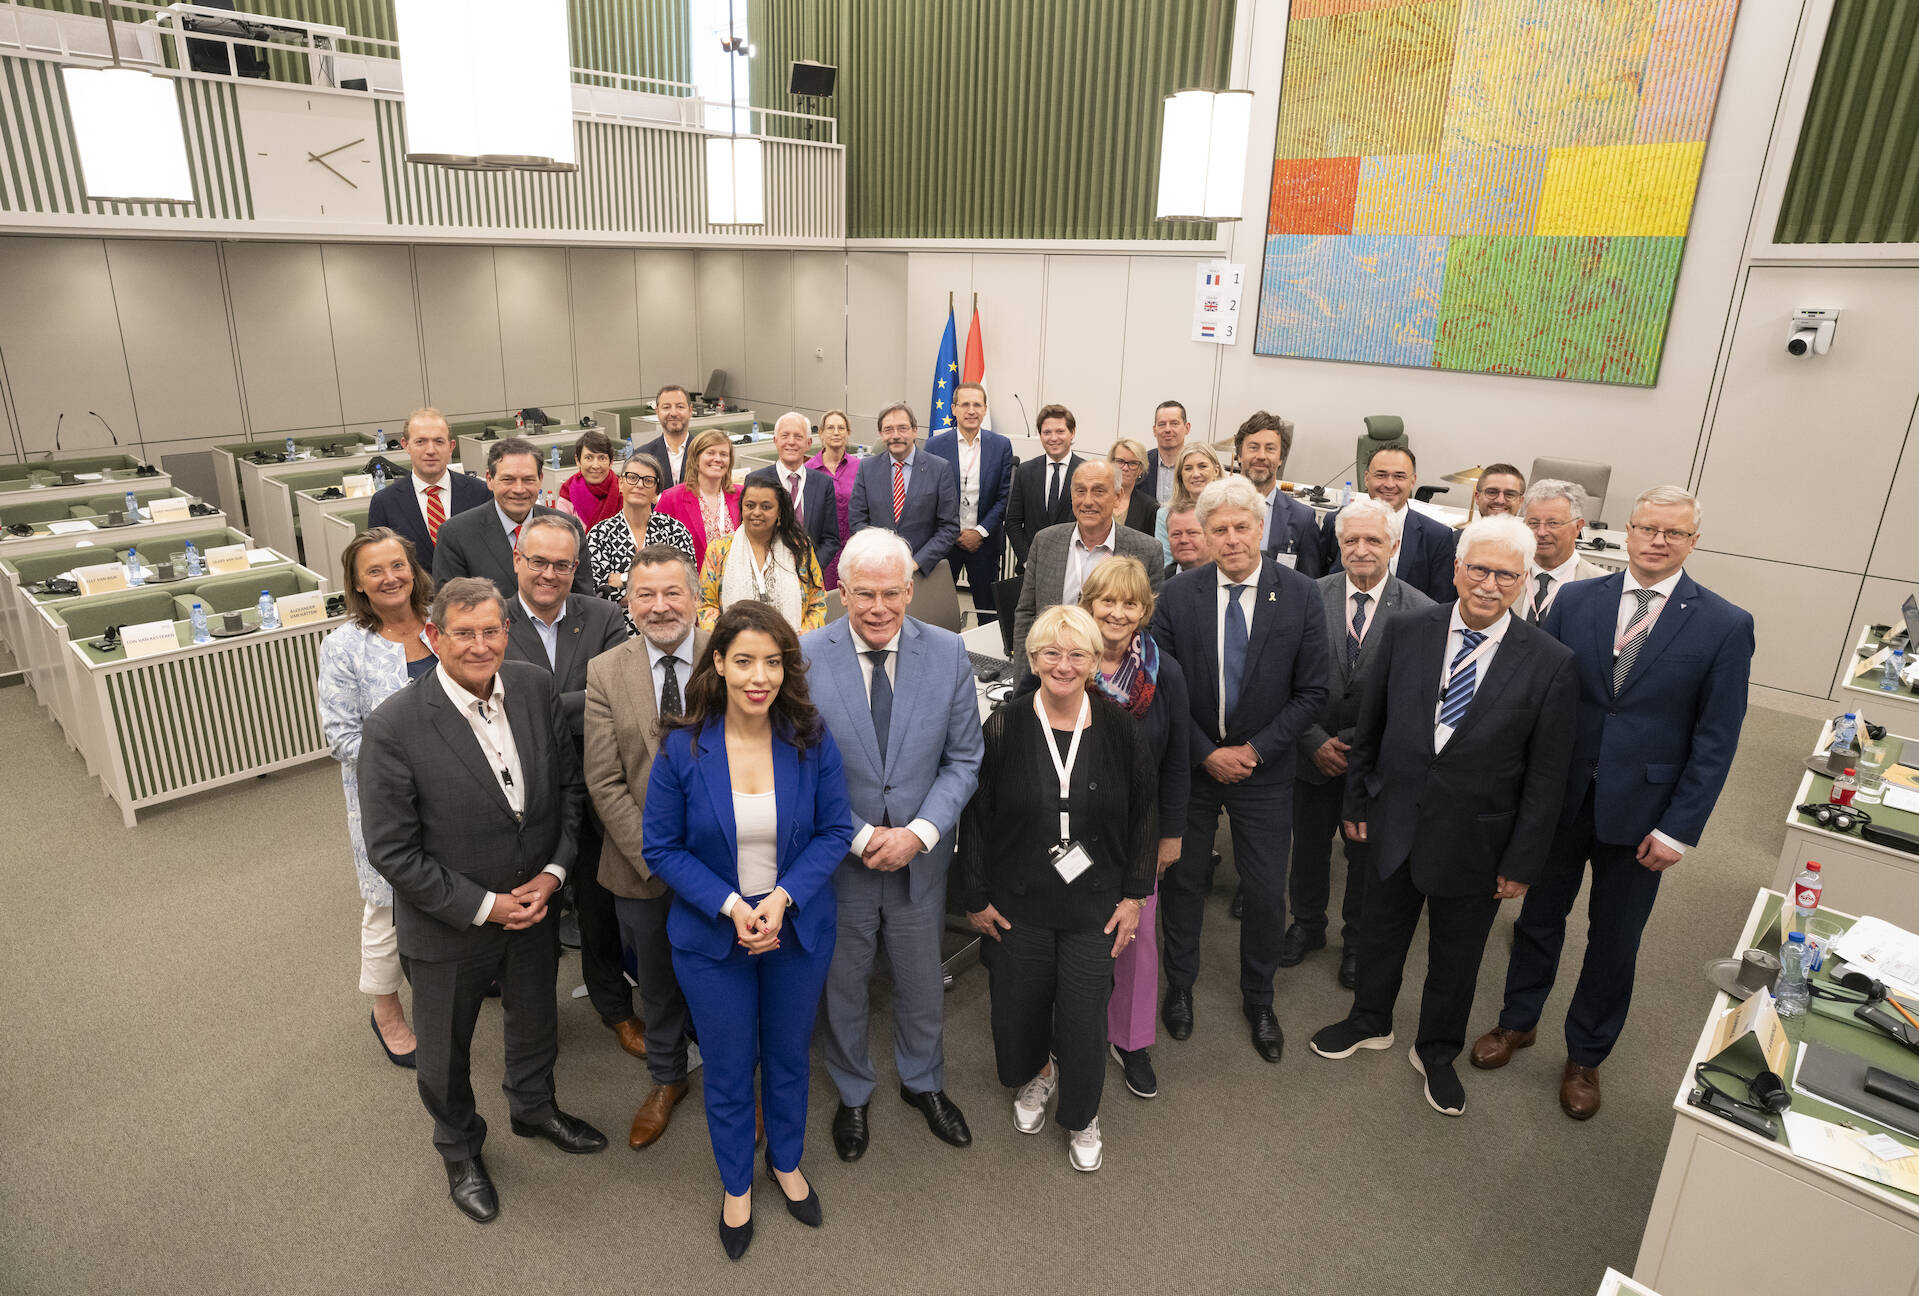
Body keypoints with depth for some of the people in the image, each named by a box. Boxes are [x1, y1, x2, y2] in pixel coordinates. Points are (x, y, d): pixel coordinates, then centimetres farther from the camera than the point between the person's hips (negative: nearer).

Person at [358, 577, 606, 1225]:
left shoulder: (535, 687, -12)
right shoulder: (394, 726, -26)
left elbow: (568, 784, -1)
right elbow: (393, 851, -20)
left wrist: (554, 871, -11)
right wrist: (482, 906, -19)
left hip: (535, 904, 4)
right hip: (449, 927, -3)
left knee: (536, 1023, 27)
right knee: (445, 1052, 21)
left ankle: (533, 1107, 57)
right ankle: (459, 1147, 50)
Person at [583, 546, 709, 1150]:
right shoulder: (603, 673, -6)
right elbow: (604, 781, -8)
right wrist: (654, 854, -15)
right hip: (642, 866, 1)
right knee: (657, 980, 21)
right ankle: (666, 1079, 47)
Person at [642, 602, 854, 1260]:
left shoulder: (812, 741, -13)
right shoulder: (682, 749, -15)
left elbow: (834, 831, -7)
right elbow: (661, 848, -9)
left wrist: (783, 897, -20)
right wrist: (730, 905, -21)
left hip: (799, 930, 1)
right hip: (712, 936, -1)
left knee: (789, 1057, 21)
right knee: (728, 1069, 17)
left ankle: (787, 1162, 49)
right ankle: (736, 1185, 43)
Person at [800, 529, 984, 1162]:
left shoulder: (948, 653, -9)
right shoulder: (805, 656, -14)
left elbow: (963, 758, -4)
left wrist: (919, 833, -16)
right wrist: (861, 836, -17)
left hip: (920, 857, 1)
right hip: (838, 858, -1)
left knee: (922, 983, 21)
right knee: (842, 984, 19)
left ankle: (923, 1081, 50)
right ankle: (852, 1094, 47)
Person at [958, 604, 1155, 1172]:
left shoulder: (1118, 729, -7)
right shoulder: (1005, 729, -10)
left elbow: (1142, 816, 1)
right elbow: (974, 817, -4)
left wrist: (1134, 894, 0)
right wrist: (976, 897, -2)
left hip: (1095, 906, 0)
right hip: (1017, 905, 0)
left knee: (1084, 1018, 6)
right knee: (1018, 1006, 15)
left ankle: (1082, 1117, 36)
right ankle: (1034, 1076, 50)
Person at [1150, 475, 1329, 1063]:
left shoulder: (1300, 595, -9)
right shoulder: (1178, 595, -9)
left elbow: (1312, 691, -6)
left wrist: (1256, 748, -13)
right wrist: (1206, 753, -12)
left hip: (1264, 770, 0)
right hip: (1190, 765, 0)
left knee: (1267, 892, 10)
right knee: (1182, 880, 15)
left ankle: (1257, 998, 36)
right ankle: (1180, 984, 39)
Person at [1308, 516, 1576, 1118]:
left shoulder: (1551, 663, -14)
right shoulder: (1405, 632, -8)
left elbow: (1546, 775, -8)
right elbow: (1370, 724, 2)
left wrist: (1523, 861, -6)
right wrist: (1357, 802, 5)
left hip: (1474, 840, -2)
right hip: (1395, 821, 2)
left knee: (1456, 955, 18)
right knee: (1381, 931, 22)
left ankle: (1436, 1052, 43)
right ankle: (1370, 1023, 48)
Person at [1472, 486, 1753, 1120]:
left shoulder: (1725, 626, -8)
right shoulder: (1575, 600, -2)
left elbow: (1716, 740, -7)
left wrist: (1679, 828, -10)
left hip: (1639, 815, -1)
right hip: (1558, 798, 2)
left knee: (1613, 943, 14)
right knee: (1538, 918, 17)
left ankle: (1585, 1056, 35)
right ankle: (1517, 1021, 40)